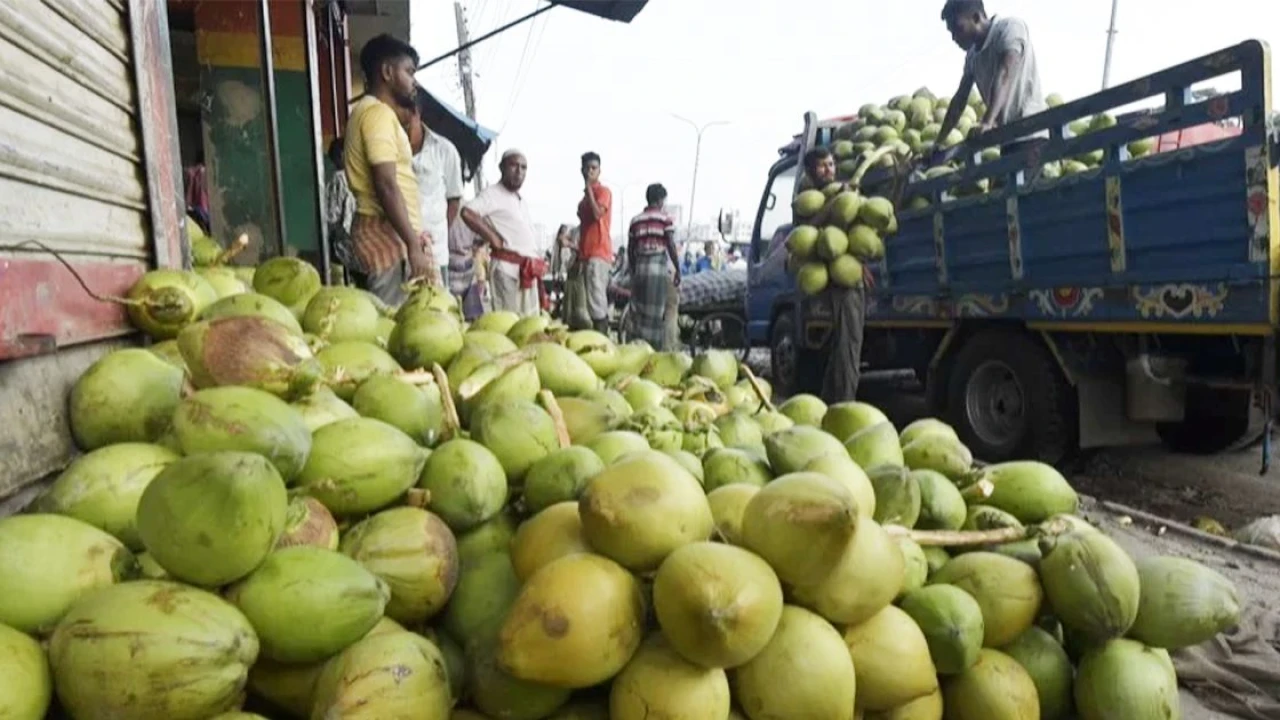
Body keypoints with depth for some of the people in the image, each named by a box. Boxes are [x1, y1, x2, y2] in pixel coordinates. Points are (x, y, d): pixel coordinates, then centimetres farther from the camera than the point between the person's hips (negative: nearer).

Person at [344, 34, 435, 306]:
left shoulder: (370, 112, 23)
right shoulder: (378, 112, -9)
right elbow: (386, 186, -20)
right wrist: (414, 246, -23)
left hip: (391, 238, 10)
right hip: (388, 238, -10)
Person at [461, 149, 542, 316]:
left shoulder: (522, 200, 20)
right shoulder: (493, 193, -6)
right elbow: (467, 212, -23)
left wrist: (538, 257, 14)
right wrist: (494, 238, -17)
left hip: (529, 271, 9)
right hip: (507, 267, -9)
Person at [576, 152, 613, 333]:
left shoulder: (603, 191, -2)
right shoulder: (585, 196, 23)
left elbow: (597, 214, -20)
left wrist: (588, 188, -11)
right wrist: (578, 254, 21)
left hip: (599, 253, -9)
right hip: (587, 253, 9)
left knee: (596, 301, -17)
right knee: (598, 302, 9)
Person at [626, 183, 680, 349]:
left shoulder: (635, 220, 11)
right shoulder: (665, 218, -1)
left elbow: (630, 250, 12)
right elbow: (671, 246, -6)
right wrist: (678, 270, 0)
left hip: (640, 267, 4)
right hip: (659, 267, -4)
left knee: (638, 311, 9)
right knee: (657, 312, -1)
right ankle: (656, 348, -1)